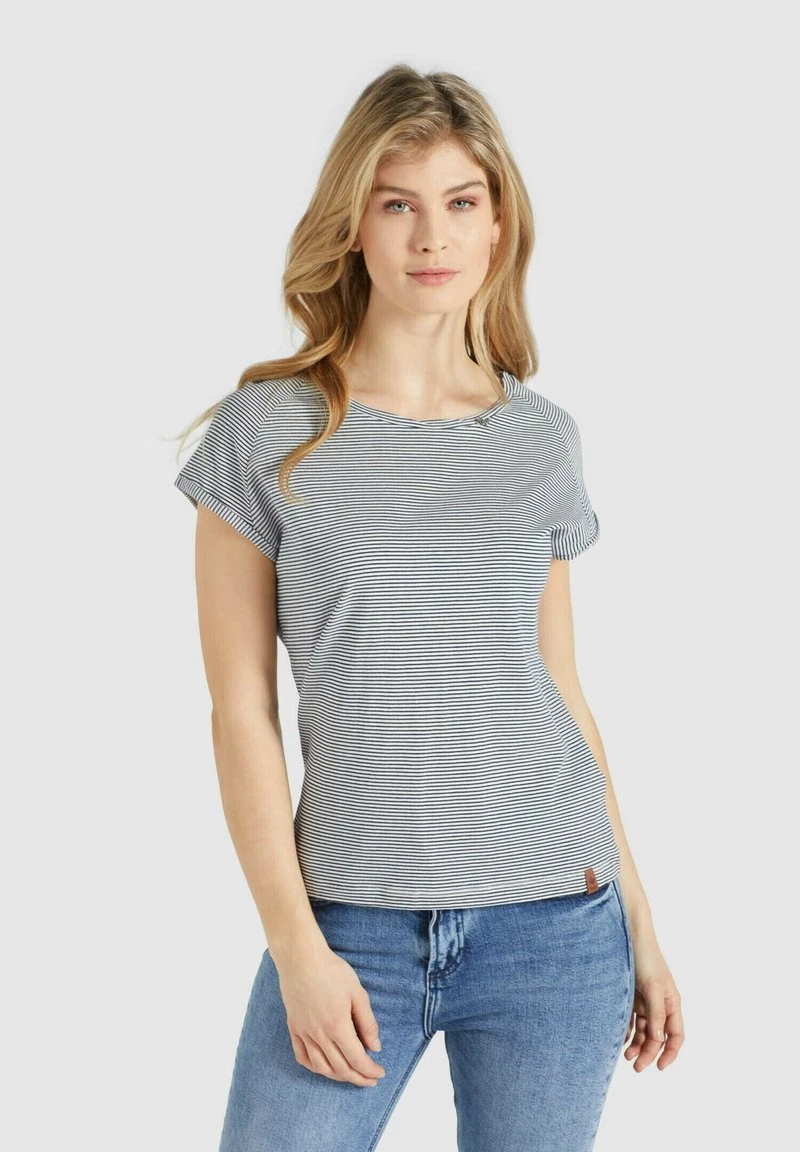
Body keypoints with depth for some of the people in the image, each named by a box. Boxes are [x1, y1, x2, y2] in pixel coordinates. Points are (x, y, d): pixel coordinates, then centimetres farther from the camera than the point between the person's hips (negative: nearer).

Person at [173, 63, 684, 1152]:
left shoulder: (543, 438, 5)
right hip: (351, 928, -2)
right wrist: (296, 944, -8)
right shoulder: (268, 431, -2)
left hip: (554, 929, 2)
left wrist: (639, 921, 11)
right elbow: (242, 710, -3)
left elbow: (561, 689, 11)